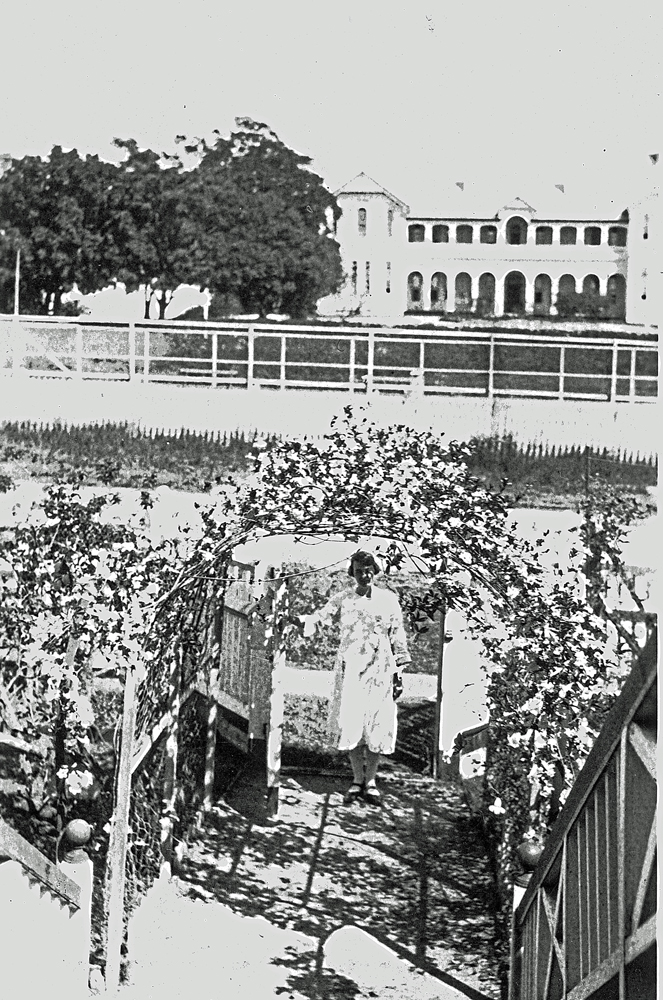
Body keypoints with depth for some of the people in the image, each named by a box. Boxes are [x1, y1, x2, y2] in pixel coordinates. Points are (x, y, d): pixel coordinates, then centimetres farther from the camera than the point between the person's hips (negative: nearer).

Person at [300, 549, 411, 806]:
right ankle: (357, 780, 13)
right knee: (349, 724, 0)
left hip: (379, 669, 0)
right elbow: (320, 616, -9)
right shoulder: (342, 599, 5)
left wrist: (399, 674, 3)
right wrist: (308, 620, -33)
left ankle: (370, 781, 12)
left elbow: (398, 638, 6)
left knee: (376, 724, 0)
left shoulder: (388, 600, 4)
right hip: (349, 669, 1)